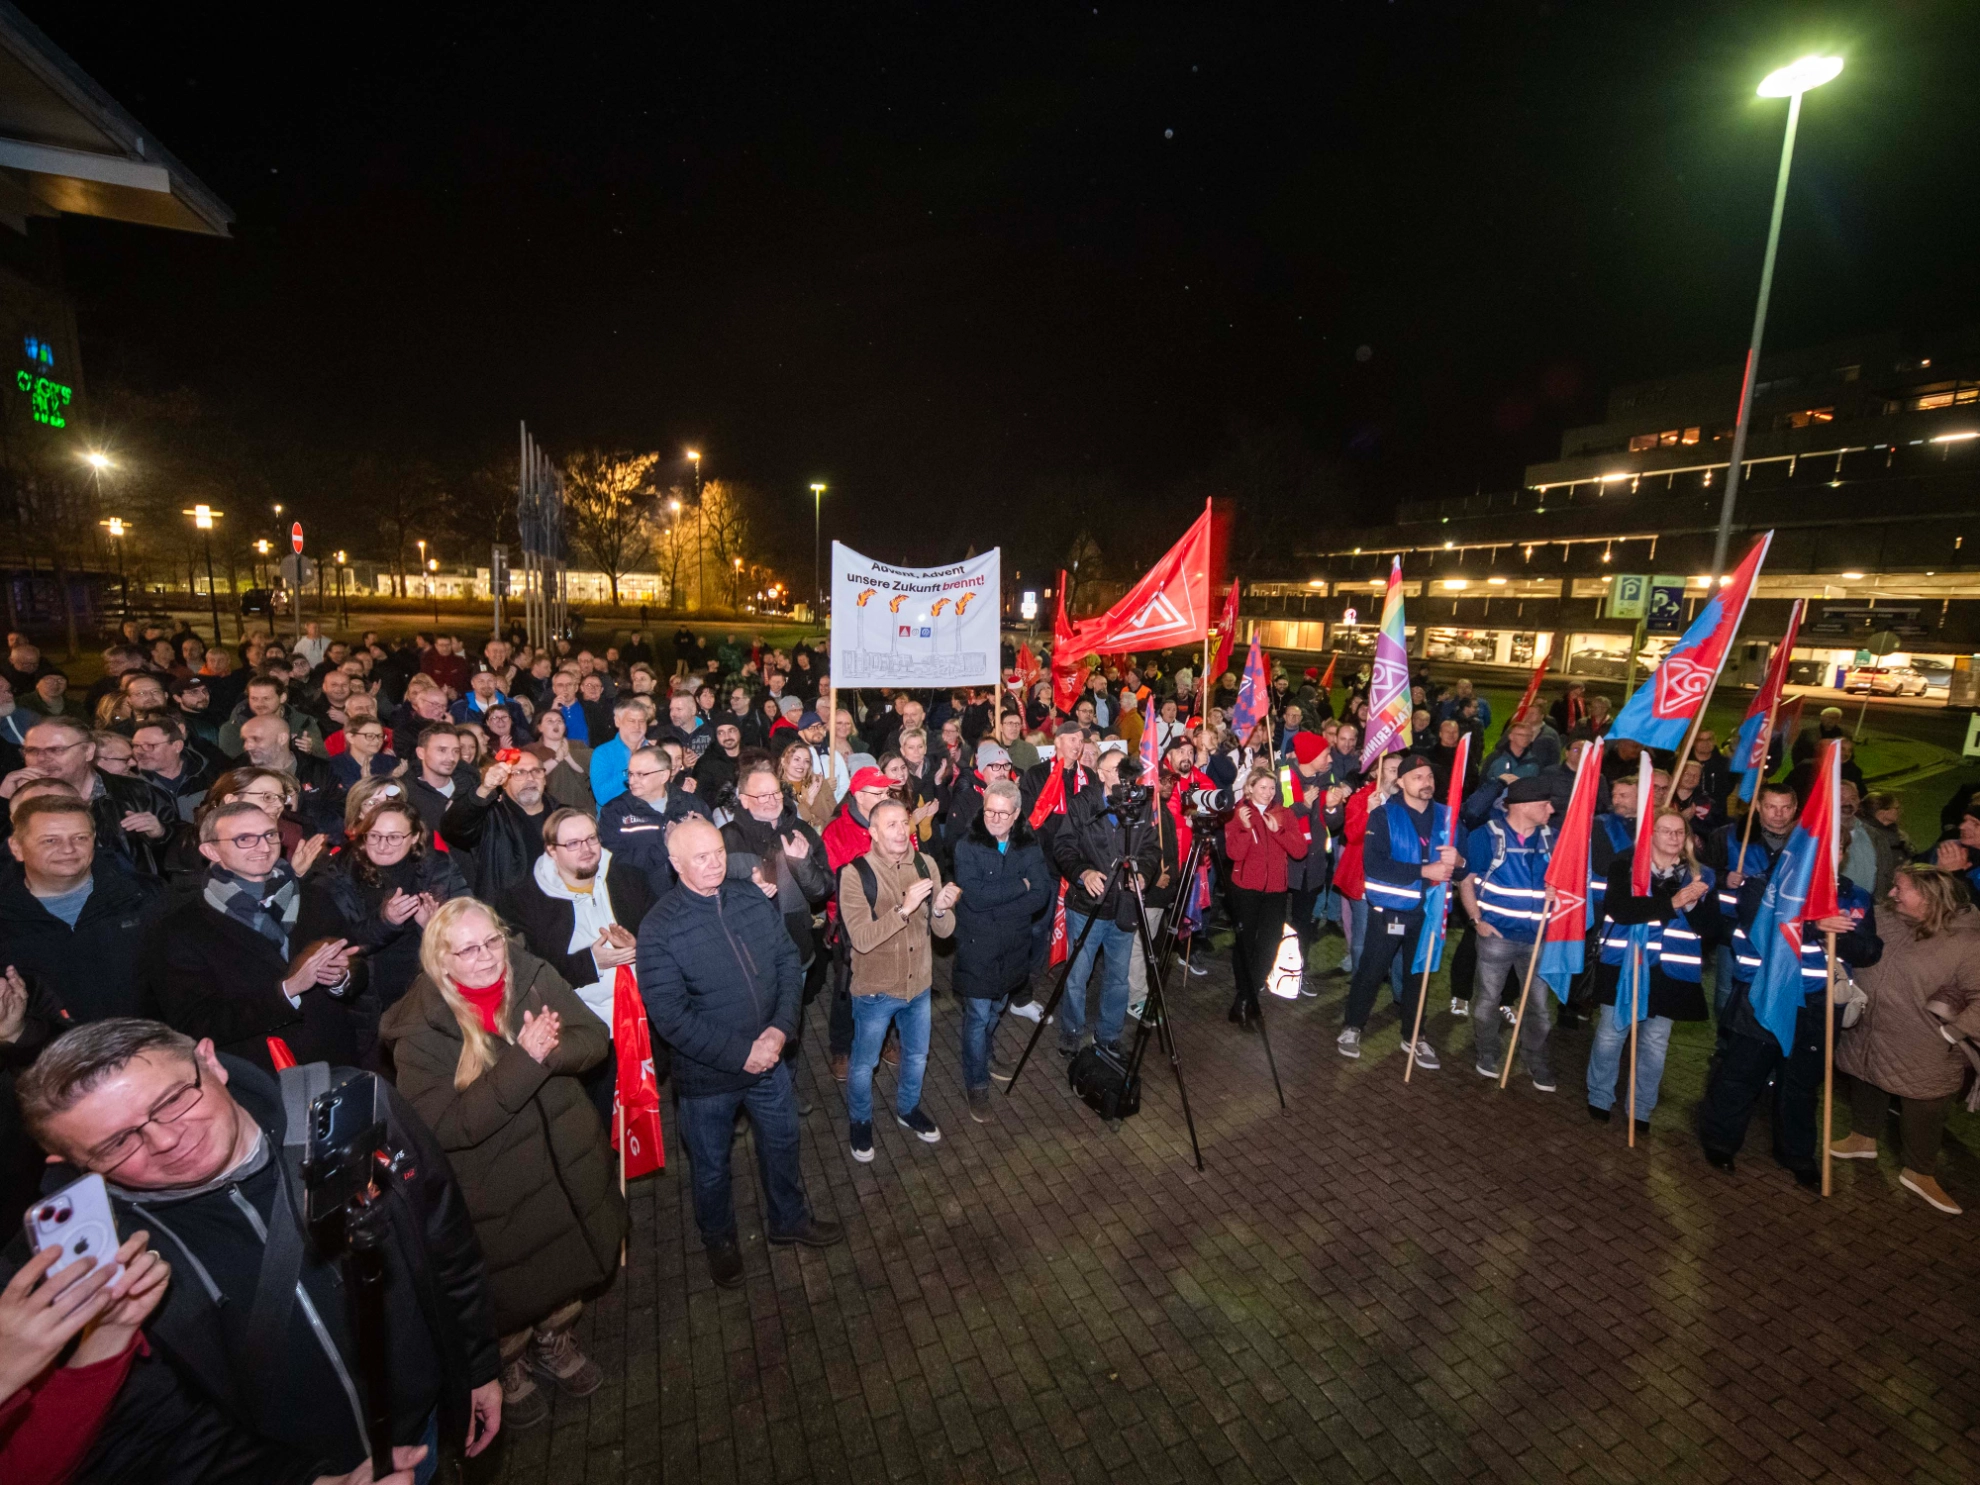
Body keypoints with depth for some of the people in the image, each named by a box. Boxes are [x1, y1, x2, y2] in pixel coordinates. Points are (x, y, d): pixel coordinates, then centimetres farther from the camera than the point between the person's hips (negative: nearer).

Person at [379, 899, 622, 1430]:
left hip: (569, 1167, 4)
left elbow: (595, 1040, -12)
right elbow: (448, 1126, -27)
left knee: (572, 1267, 26)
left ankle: (554, 1341, 57)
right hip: (496, 1195, -4)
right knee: (510, 1293, 21)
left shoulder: (533, 977, -12)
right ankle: (507, 1371, 53)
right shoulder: (420, 1033, -21)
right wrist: (524, 1060, -36)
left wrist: (549, 1048, -33)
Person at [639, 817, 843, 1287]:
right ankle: (719, 1240, 50)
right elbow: (670, 1017, -21)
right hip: (707, 1075, -4)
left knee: (782, 1142, 24)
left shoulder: (752, 896, -9)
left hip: (770, 1057, 4)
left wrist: (780, 1029, -16)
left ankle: (789, 1220, 51)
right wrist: (740, 1054, -21)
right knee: (711, 1165, 21)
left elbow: (788, 961, -4)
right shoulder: (659, 929, -21)